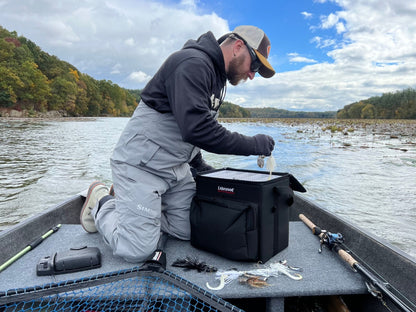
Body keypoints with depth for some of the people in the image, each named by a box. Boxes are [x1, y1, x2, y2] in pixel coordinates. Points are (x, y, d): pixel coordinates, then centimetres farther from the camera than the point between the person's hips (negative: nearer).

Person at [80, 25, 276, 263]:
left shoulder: (218, 78, 14)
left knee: (187, 231, 7)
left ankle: (128, 202, 22)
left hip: (176, 167, 10)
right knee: (138, 250, -10)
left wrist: (198, 164, 11)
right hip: (142, 163, -10)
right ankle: (102, 202, 16)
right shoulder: (192, 63, -19)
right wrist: (253, 145, -23)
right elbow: (196, 128, -31)